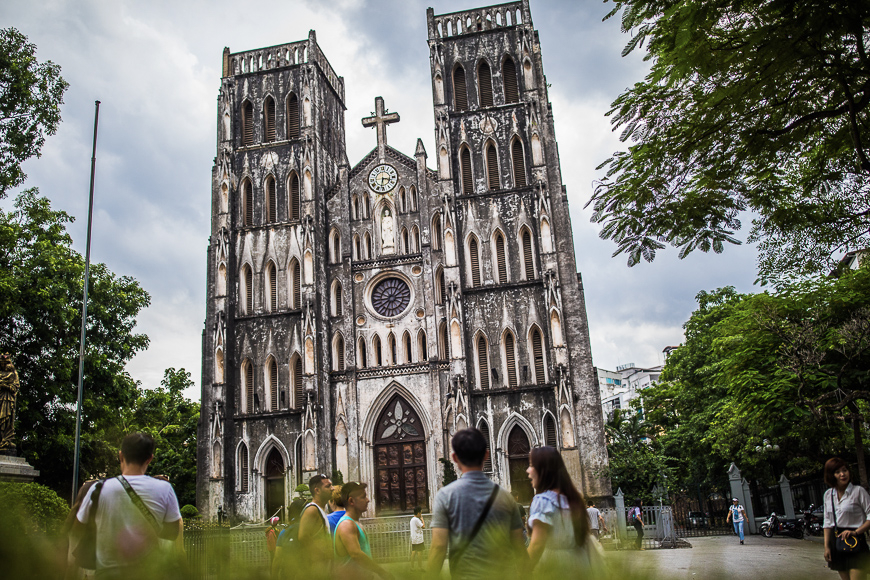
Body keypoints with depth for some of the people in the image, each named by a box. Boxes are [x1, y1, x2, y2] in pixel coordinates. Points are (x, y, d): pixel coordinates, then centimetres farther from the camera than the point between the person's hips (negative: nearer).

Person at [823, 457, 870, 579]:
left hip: (855, 543, -5)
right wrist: (826, 546, 9)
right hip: (836, 541, 5)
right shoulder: (828, 495, 10)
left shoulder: (858, 491, -5)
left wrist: (855, 532, -17)